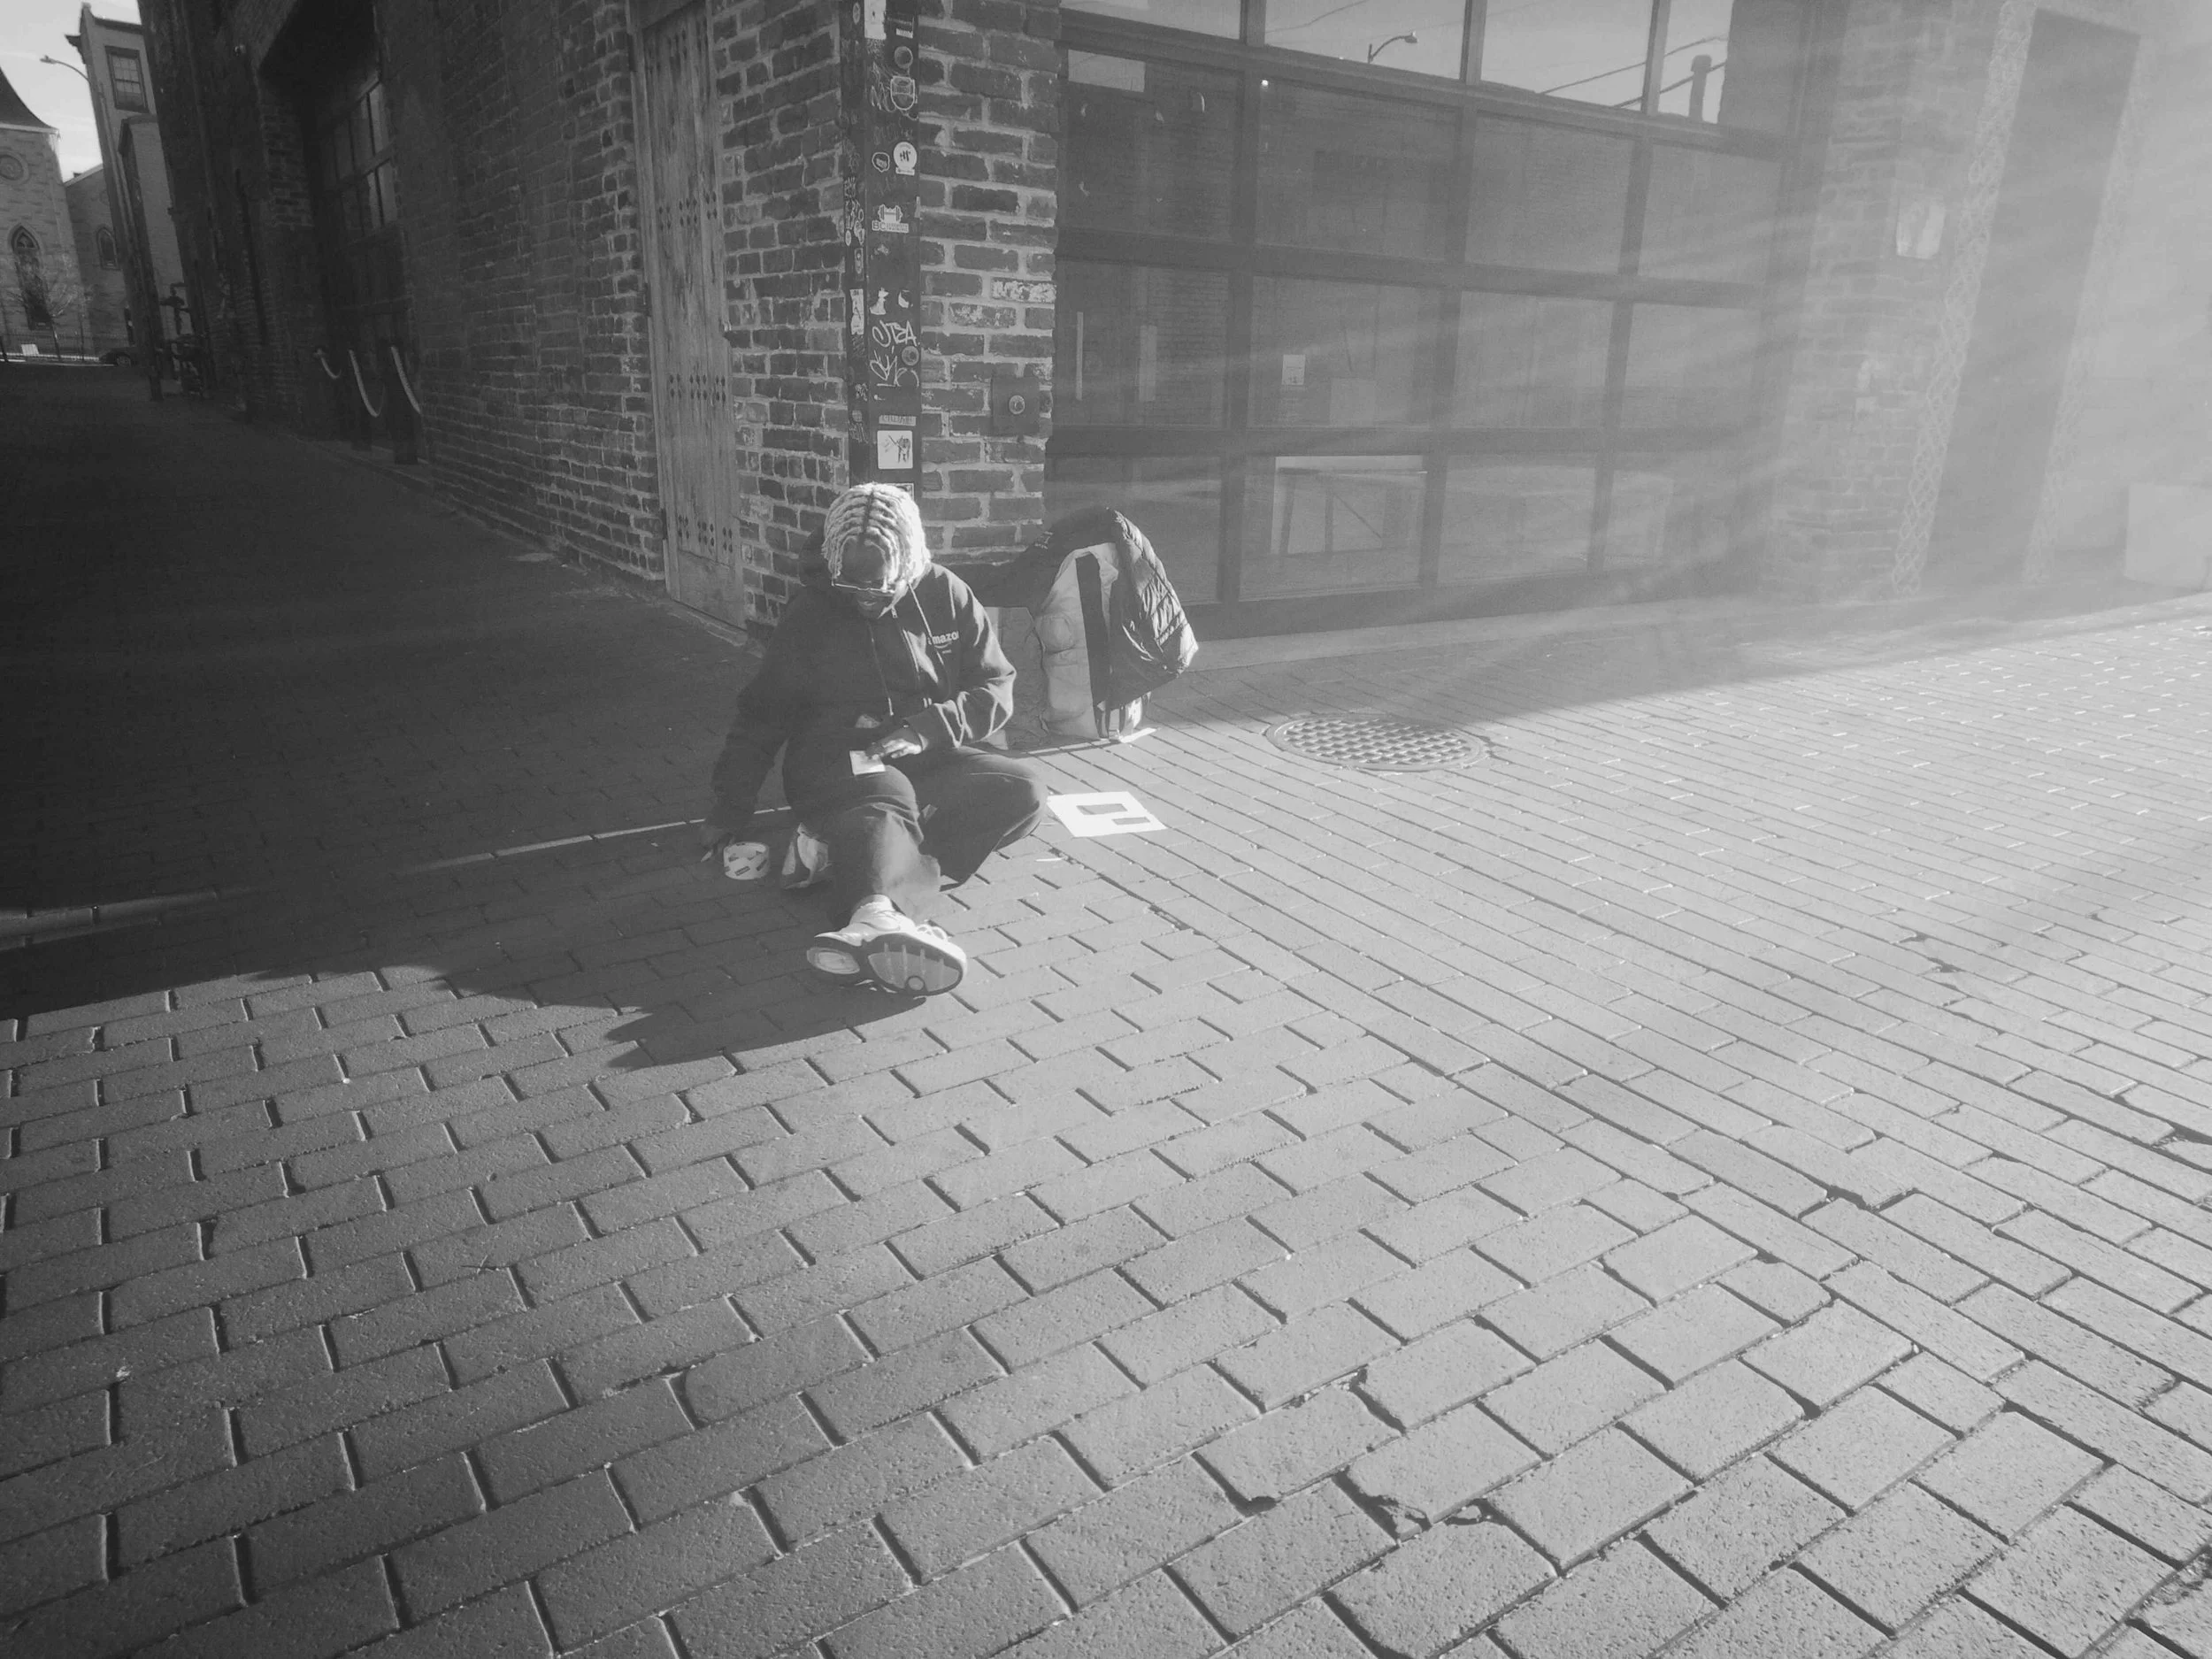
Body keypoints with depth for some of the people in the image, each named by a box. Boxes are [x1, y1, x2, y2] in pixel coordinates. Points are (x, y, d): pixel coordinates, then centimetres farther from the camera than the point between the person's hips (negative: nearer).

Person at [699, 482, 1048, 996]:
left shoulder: (946, 596, 5)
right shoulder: (811, 612, 2)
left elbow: (996, 687, 5)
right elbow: (763, 713, 7)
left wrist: (929, 728, -13)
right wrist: (729, 811, 2)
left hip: (927, 759, 3)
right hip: (836, 761, -3)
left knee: (1022, 789, -25)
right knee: (884, 796, -38)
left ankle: (839, 850, -34)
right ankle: (879, 915, -72)